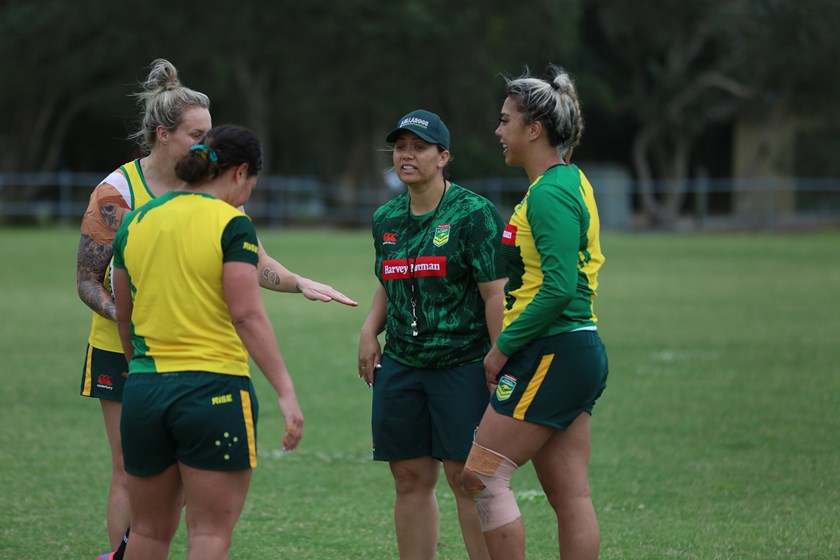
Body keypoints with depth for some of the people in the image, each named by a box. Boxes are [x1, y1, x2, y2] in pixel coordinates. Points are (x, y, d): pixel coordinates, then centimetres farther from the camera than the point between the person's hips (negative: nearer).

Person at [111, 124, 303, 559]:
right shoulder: (230, 225, -8)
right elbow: (247, 315, -15)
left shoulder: (136, 222, 9)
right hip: (214, 390, -5)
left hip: (143, 389, 5)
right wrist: (286, 392, -15)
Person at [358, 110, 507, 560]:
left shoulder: (474, 214, -8)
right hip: (401, 366, 6)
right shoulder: (386, 219, 11)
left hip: (463, 365, -6)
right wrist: (370, 329, 8)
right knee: (410, 479, 6)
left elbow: (496, 294, -11)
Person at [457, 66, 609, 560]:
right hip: (579, 352, 10)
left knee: (483, 476, -7)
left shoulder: (550, 194, -15)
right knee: (570, 495, 7)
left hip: (553, 353, -10)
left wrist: (504, 347, -16)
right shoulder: (570, 181, 16)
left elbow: (558, 287, -24)